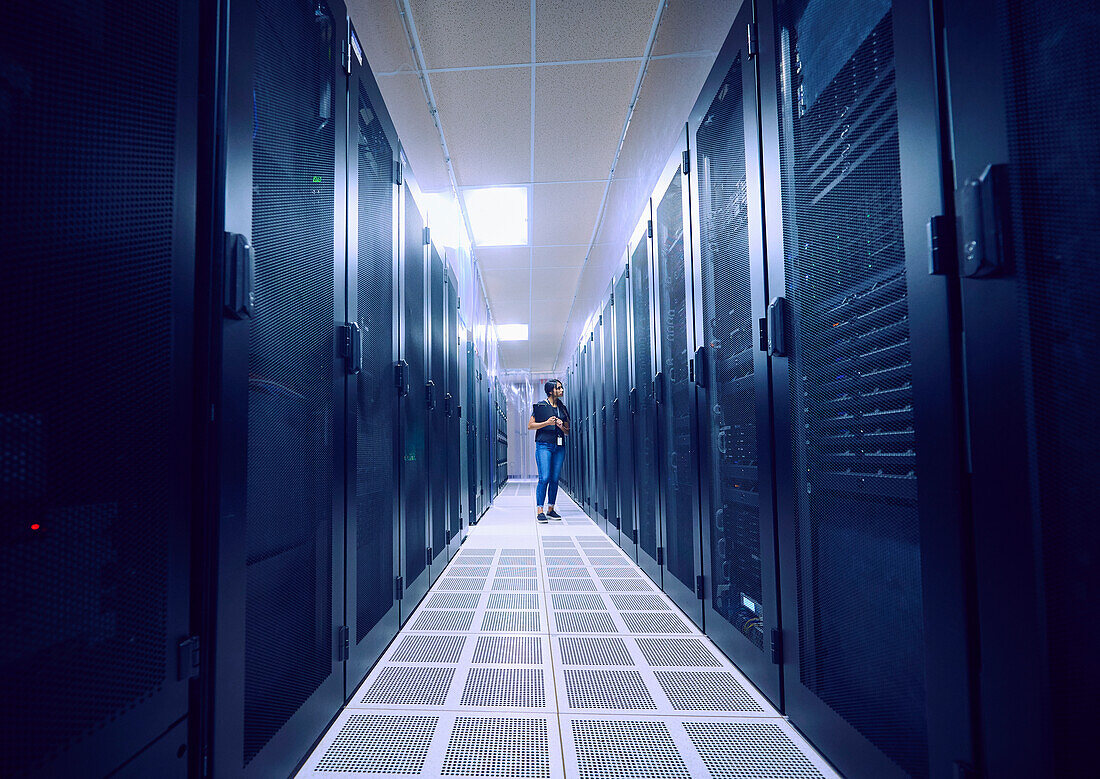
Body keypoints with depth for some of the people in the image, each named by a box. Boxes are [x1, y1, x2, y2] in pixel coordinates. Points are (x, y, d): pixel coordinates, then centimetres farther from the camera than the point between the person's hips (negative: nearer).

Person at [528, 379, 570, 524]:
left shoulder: (563, 408, 15)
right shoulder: (541, 405, 1)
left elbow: (568, 432, 18)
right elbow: (530, 426, -2)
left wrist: (561, 426, -4)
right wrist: (546, 423, -13)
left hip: (559, 446, 5)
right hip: (544, 445, -5)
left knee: (555, 479, 5)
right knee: (544, 478, -12)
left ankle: (551, 509, 14)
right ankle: (539, 511, -8)